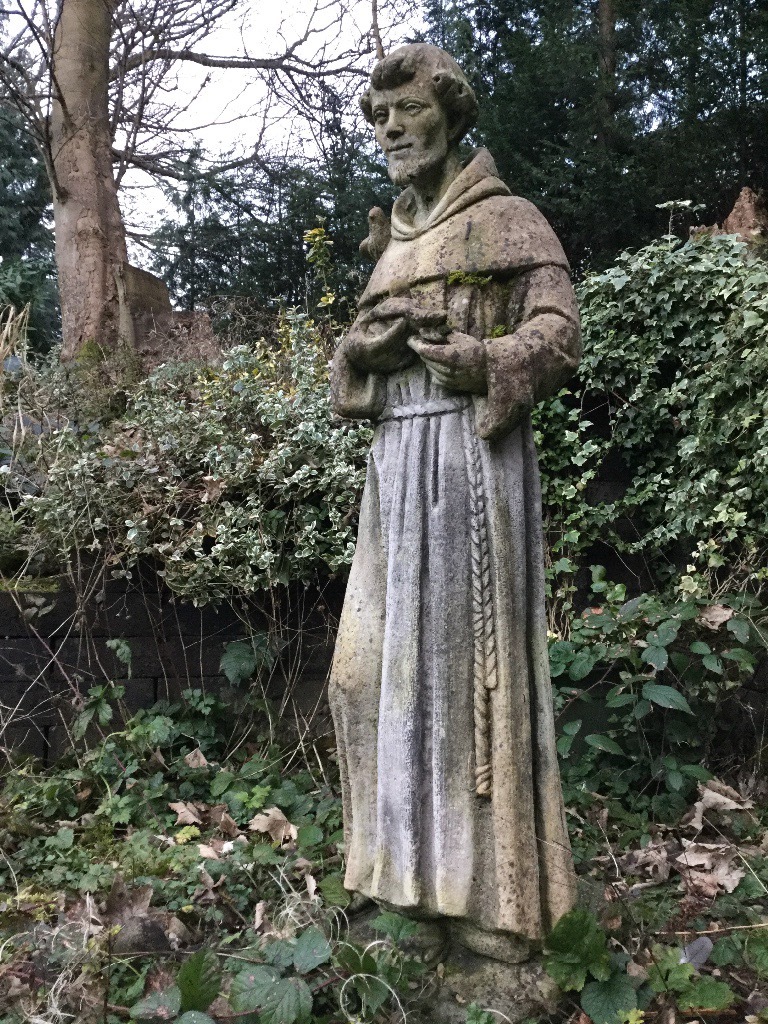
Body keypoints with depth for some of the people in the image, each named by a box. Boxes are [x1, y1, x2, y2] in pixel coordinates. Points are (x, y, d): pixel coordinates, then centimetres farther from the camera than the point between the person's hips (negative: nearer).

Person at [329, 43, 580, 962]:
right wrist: (363, 347, 0)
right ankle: (415, 854, 25)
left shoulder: (505, 220, 2)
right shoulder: (392, 249, 22)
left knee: (470, 662, -5)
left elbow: (559, 336, -6)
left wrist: (482, 360, -21)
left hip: (469, 456, -7)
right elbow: (356, 364, 22)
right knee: (380, 662, 8)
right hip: (396, 463, 7)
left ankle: (497, 891, 9)